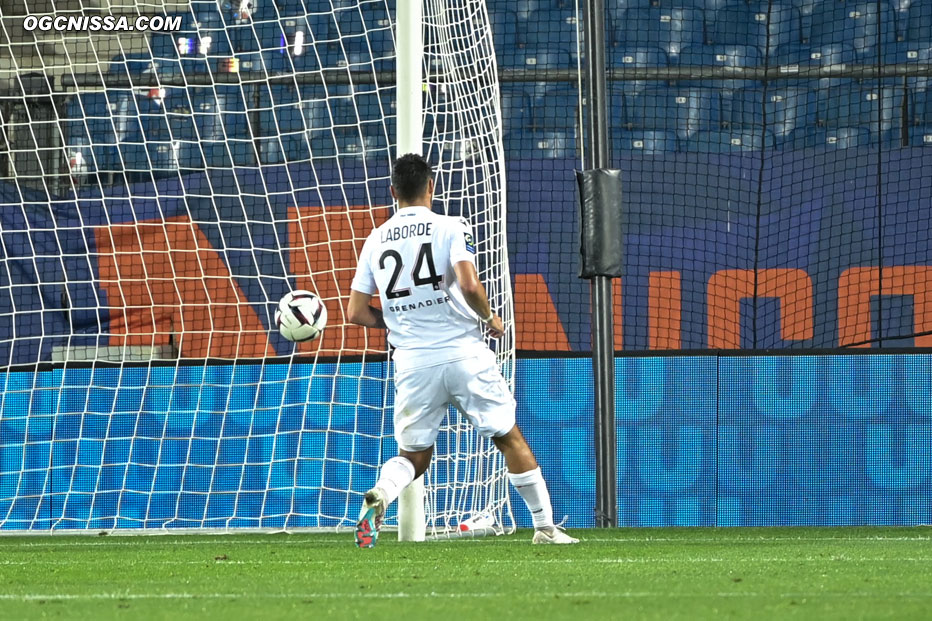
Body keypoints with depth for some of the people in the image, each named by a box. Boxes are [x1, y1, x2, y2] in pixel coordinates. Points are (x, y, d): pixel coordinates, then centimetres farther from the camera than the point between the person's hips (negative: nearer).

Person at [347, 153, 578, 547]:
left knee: (413, 456, 12)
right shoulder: (450, 228, -4)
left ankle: (380, 494, -20)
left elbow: (357, 313, 7)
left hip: (413, 363, 3)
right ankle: (545, 527, 13)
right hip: (463, 352, -3)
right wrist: (489, 318, 1)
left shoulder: (375, 240, 8)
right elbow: (469, 284, -19)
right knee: (510, 438, 12)